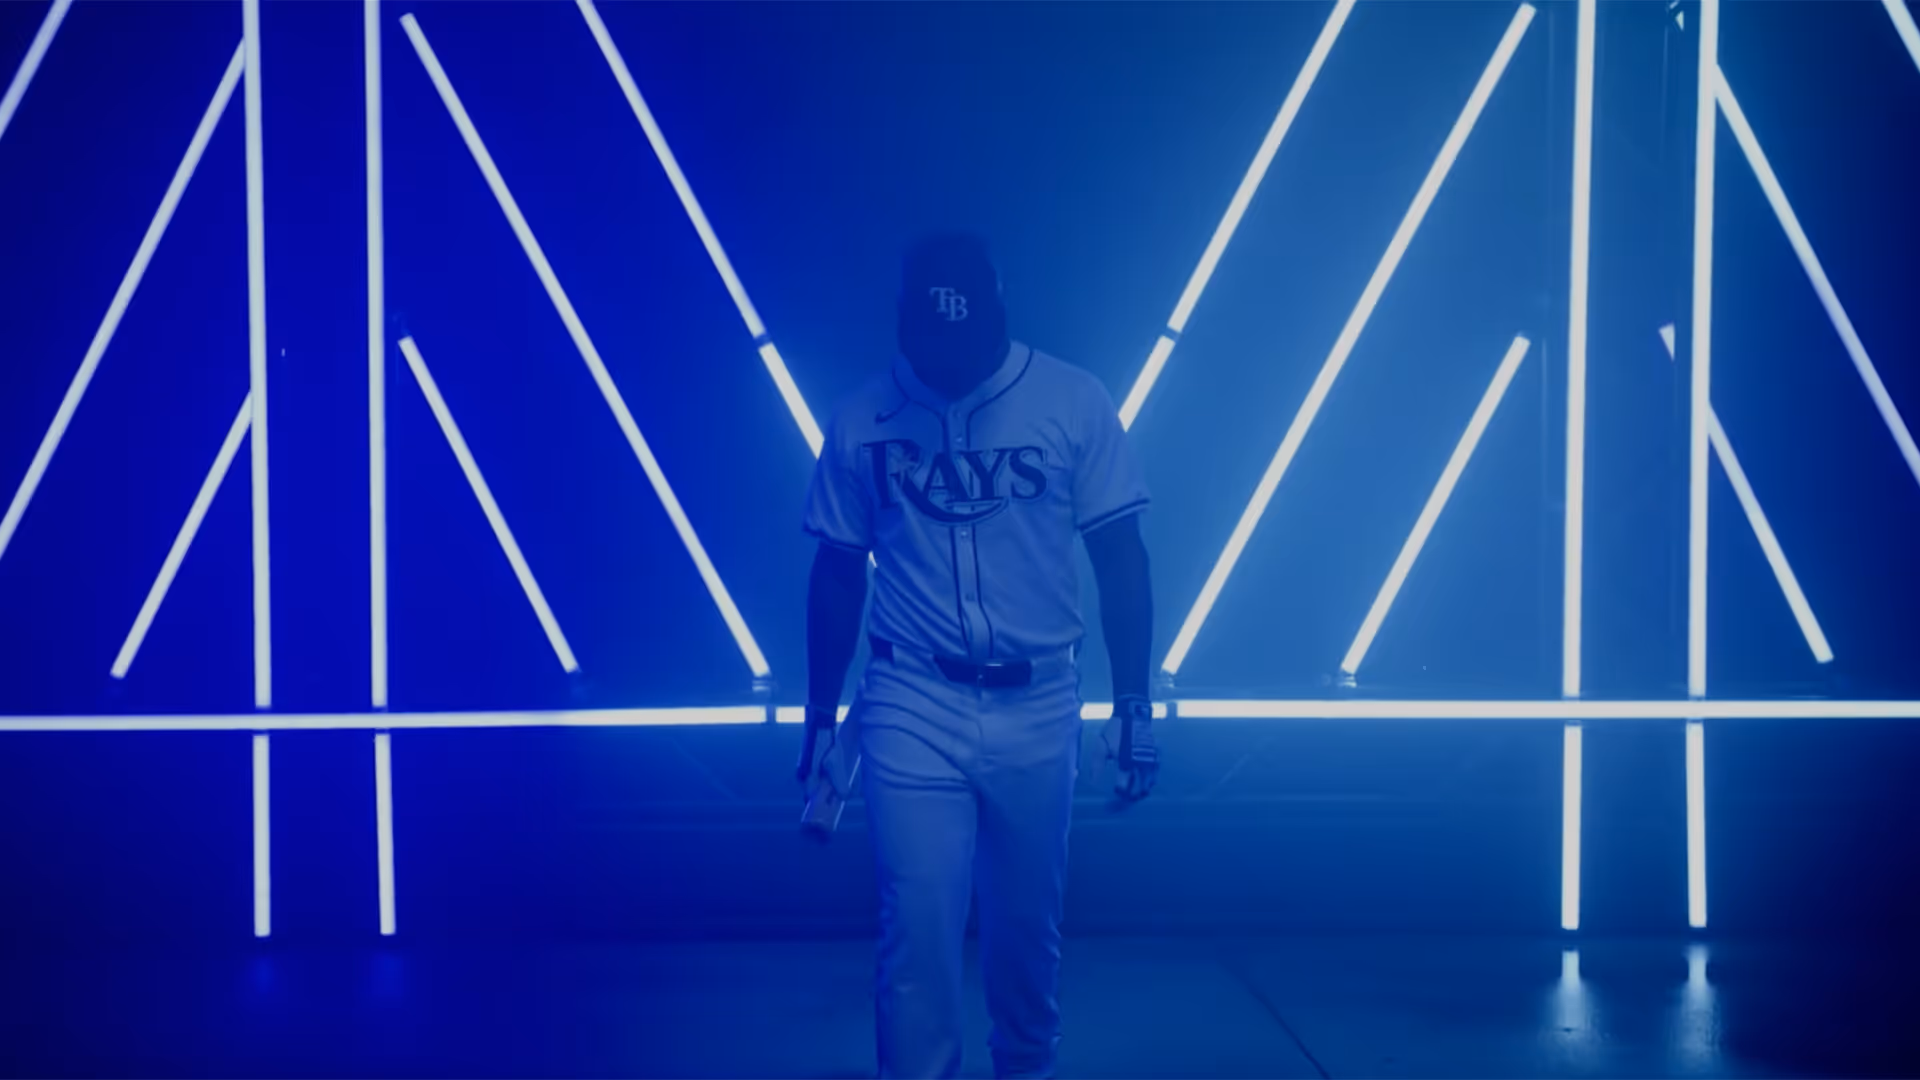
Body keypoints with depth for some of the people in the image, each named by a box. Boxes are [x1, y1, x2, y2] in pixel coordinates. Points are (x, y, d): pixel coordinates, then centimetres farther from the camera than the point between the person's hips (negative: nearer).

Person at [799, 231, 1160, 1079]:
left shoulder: (1075, 403, -3)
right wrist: (821, 716, 11)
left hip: (1039, 708, 1)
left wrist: (1134, 703, -1)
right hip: (912, 708, 0)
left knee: (1027, 925, 12)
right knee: (918, 925, -5)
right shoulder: (860, 422, -1)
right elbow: (838, 574, 8)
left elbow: (1119, 557, 1)